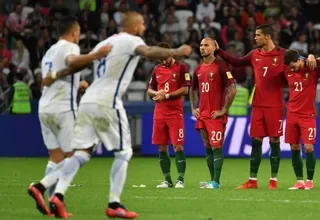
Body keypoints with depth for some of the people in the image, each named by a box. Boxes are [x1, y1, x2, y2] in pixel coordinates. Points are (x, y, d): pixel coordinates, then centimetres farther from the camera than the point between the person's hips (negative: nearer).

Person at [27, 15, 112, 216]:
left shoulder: (50, 51, 21)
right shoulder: (70, 47, -5)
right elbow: (72, 62, -30)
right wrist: (96, 55, -41)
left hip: (45, 108, 8)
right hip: (63, 108, -8)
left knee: (56, 158, 9)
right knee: (71, 157, -2)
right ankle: (40, 187, -19)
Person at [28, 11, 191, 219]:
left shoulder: (105, 43, 22)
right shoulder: (130, 41, -1)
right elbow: (149, 52, -21)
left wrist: (56, 75, 39)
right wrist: (177, 52, -17)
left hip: (88, 101, 8)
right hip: (107, 103, -8)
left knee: (82, 153, 5)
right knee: (123, 153, 3)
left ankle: (58, 196, -10)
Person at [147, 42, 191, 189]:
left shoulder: (181, 68, -3)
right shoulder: (157, 69, 13)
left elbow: (185, 89, -10)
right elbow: (150, 90, 19)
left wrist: (166, 96, -16)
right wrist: (157, 93, -4)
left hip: (175, 112, -5)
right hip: (159, 113, 5)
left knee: (177, 146, -8)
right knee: (162, 147, 5)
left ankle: (180, 179, -5)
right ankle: (167, 180, 12)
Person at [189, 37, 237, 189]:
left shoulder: (220, 66, -10)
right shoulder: (198, 69, 13)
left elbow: (232, 89, -15)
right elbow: (193, 90, 28)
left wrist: (223, 110, -14)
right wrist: (193, 108, 16)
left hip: (216, 115, -7)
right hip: (202, 114, 7)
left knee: (216, 147, -7)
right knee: (207, 147, 9)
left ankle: (216, 181, -7)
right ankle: (212, 180, 15)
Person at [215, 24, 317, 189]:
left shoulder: (282, 54, -5)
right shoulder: (254, 55, 8)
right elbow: (236, 62, 20)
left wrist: (310, 58, -25)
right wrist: (218, 51, 16)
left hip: (275, 105, -4)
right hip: (258, 105, 4)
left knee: (274, 140, 0)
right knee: (256, 141, 5)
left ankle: (273, 180, 6)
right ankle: (252, 180, 9)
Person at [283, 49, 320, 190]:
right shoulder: (288, 71, 3)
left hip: (307, 115, -4)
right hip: (292, 114, 4)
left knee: (308, 147, -8)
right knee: (294, 148, 3)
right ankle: (299, 181, 10)